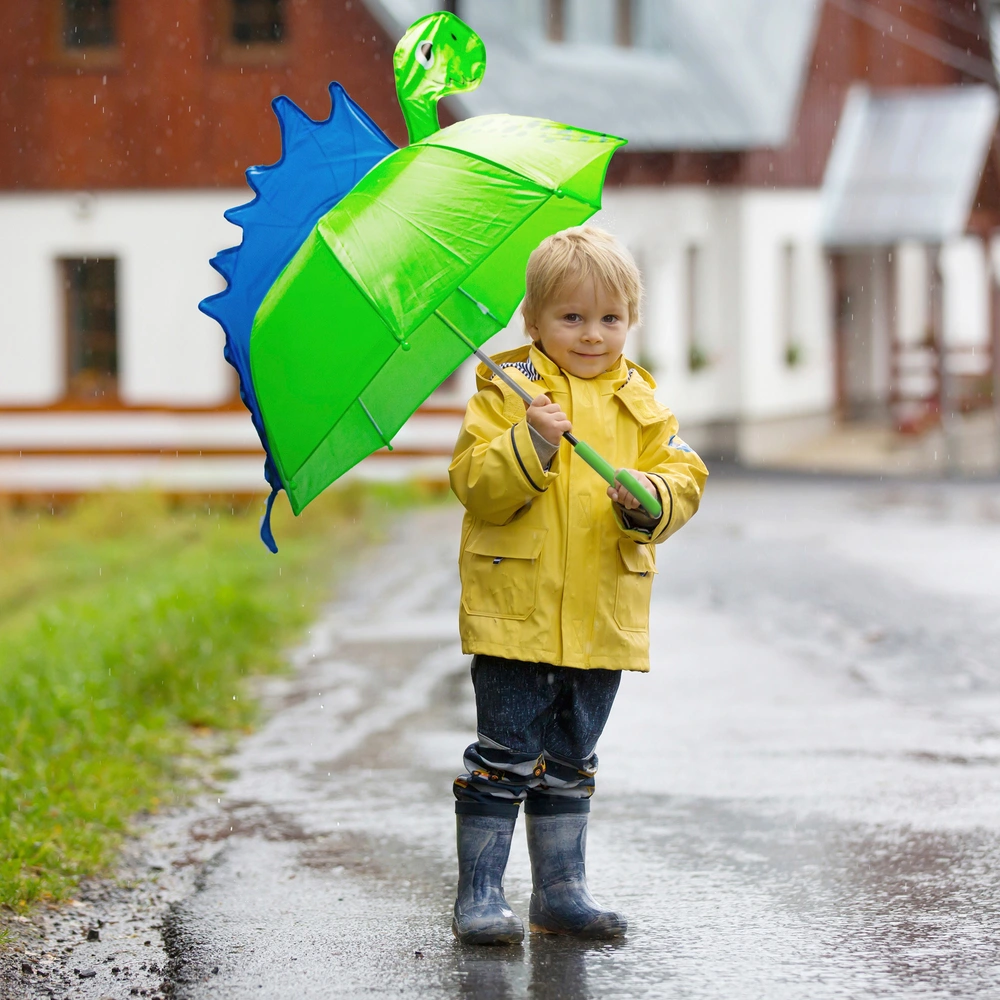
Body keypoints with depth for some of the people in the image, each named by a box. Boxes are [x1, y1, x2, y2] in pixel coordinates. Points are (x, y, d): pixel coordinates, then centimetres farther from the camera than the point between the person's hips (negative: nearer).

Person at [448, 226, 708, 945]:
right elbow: (475, 485, -12)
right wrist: (531, 445, -27)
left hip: (603, 620, 4)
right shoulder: (506, 391, -3)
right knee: (506, 757, -3)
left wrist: (649, 500, -18)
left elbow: (684, 476, 3)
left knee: (570, 762, 15)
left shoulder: (640, 402, 9)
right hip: (516, 610, -4)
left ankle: (562, 890, 25)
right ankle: (480, 895, 4)